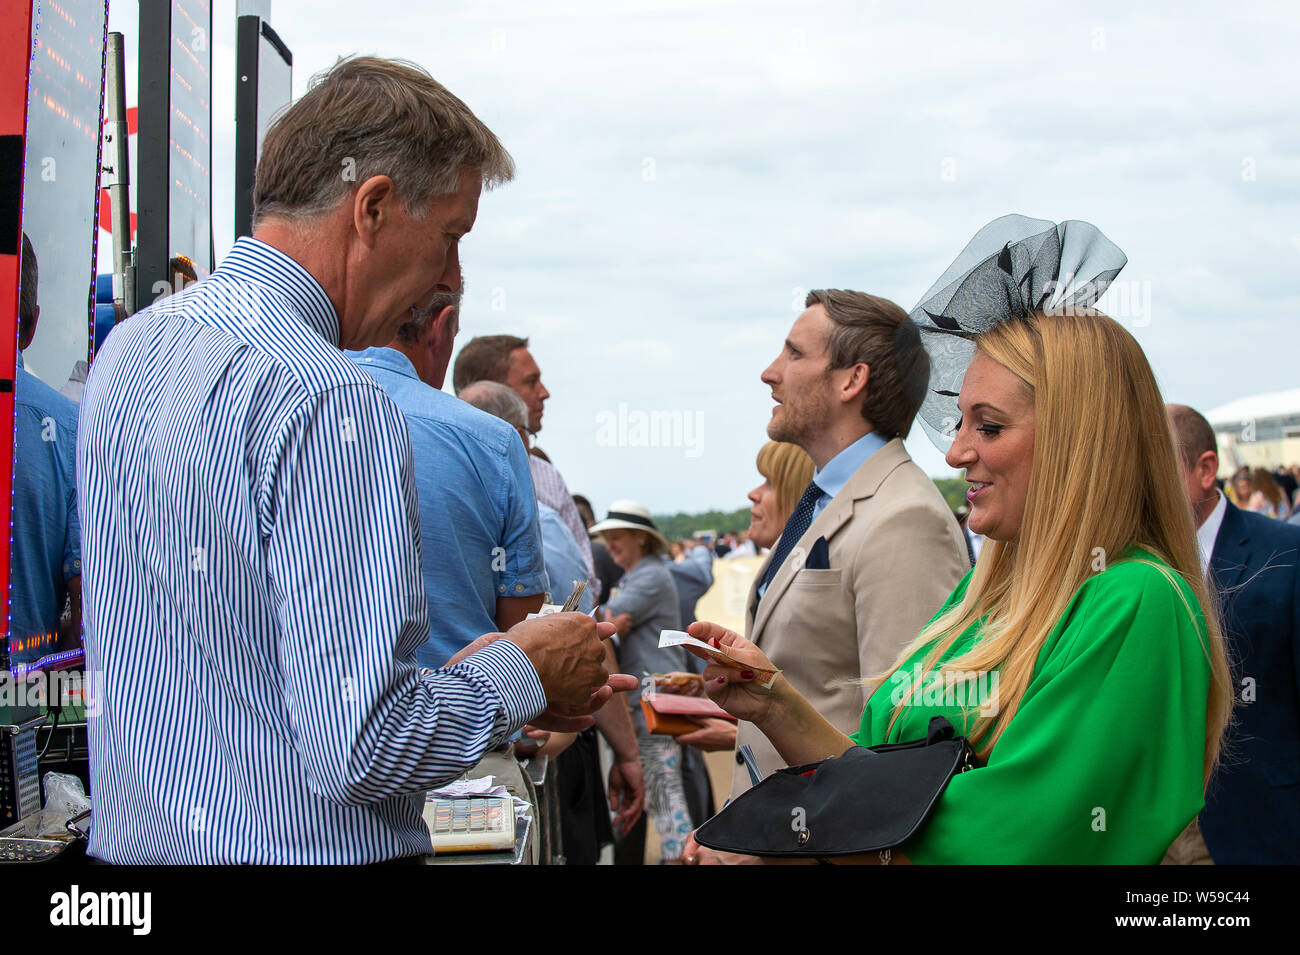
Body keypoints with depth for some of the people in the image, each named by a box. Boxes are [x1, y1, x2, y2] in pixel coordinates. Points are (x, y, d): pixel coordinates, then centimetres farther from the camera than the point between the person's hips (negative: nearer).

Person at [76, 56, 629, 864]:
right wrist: (519, 677, -8)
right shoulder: (331, 402, -21)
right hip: (305, 851, -8)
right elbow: (360, 749, -25)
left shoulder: (128, 350, 6)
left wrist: (473, 680, 10)